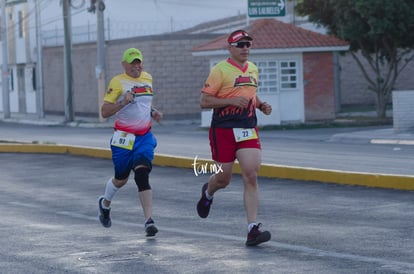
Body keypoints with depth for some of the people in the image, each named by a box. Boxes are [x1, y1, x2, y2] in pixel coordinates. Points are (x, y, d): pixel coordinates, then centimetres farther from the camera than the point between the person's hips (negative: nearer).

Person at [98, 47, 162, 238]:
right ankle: (105, 203, 44)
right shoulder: (117, 82, -9)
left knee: (142, 174, -16)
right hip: (124, 137, -3)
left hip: (144, 136, 3)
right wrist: (123, 102, -24)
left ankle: (149, 220, -21)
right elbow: (104, 112, -11)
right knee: (121, 179, 11)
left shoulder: (147, 78, 10)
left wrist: (152, 112, 9)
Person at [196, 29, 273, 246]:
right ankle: (207, 193, 46)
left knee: (251, 177, -10)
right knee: (224, 179, 7)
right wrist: (232, 101, -20)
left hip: (248, 130, 4)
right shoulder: (220, 70, -8)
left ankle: (252, 229, -12)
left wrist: (261, 105, 9)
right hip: (223, 130, -4)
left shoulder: (253, 70, 13)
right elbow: (204, 101, -10)